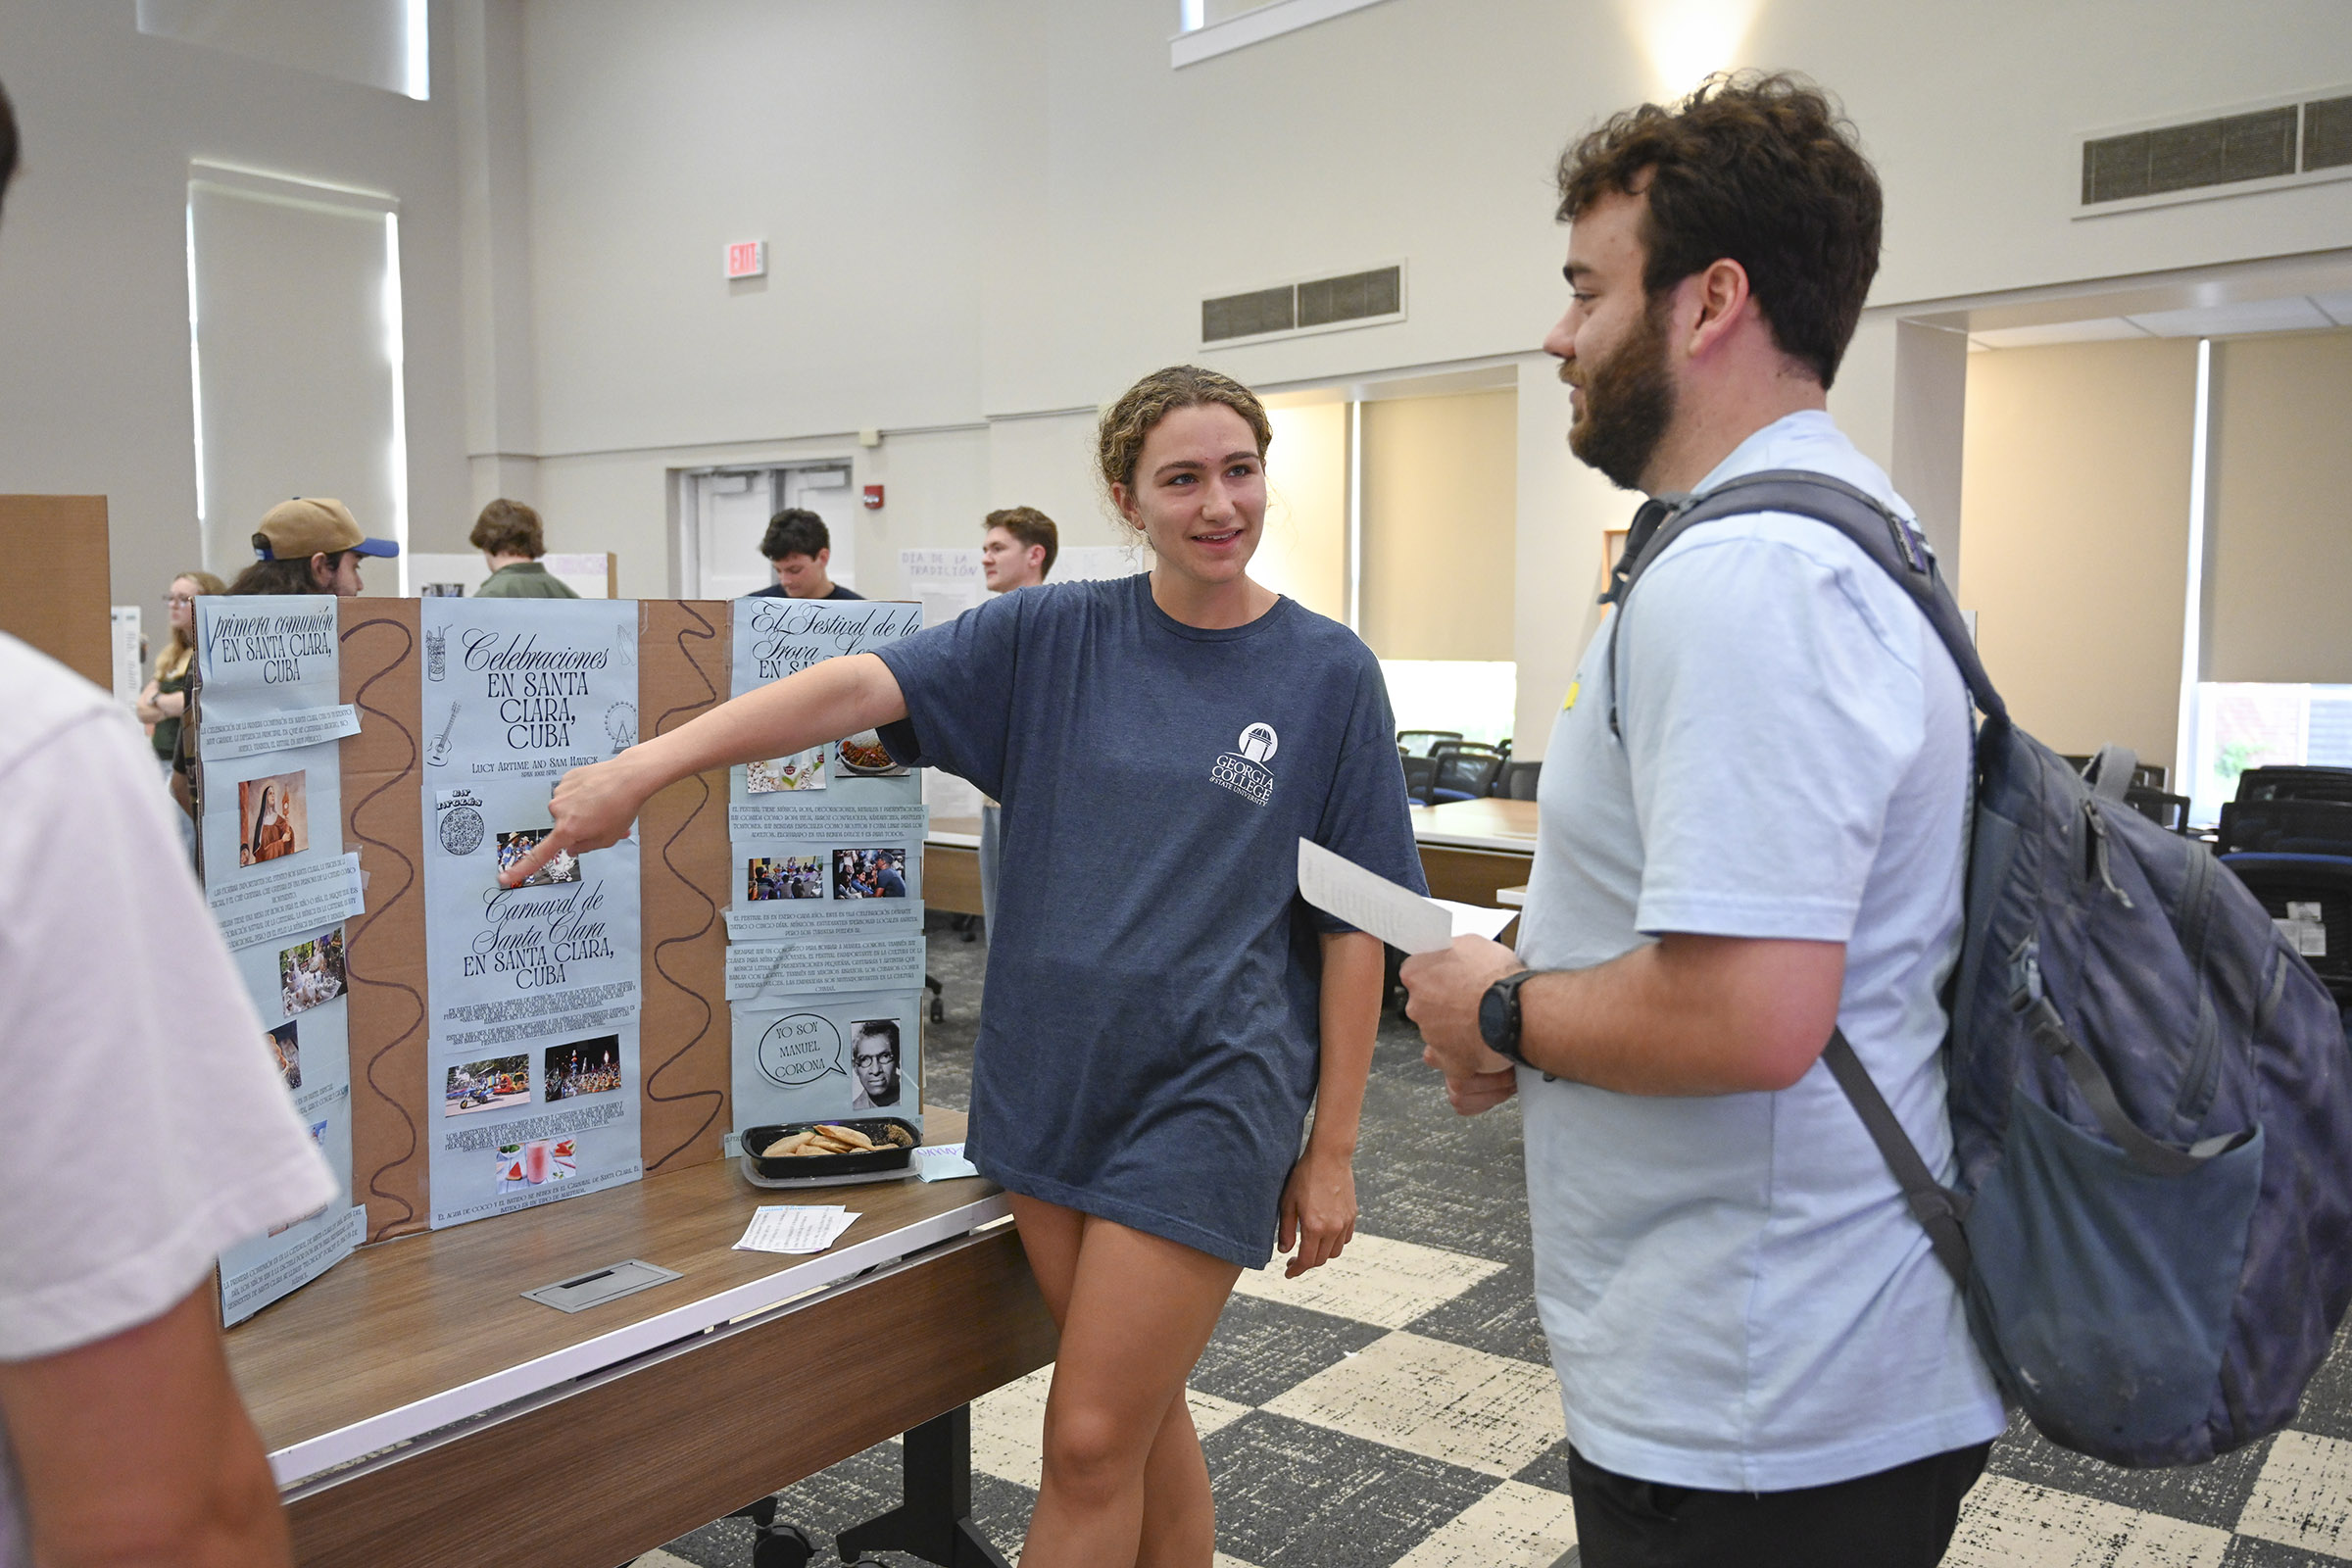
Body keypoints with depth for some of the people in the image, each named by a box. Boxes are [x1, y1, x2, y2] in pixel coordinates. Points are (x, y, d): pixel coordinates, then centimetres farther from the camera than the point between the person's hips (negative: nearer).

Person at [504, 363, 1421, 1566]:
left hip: (1203, 1098, -3)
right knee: (1142, 1417, 16)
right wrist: (641, 767, -22)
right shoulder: (1054, 637, 1)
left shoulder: (1329, 674, -4)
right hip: (1050, 1078, 3)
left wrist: (1333, 1149, -3)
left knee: (1090, 1444, -1)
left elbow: (1353, 928, -3)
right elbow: (858, 688, -11)